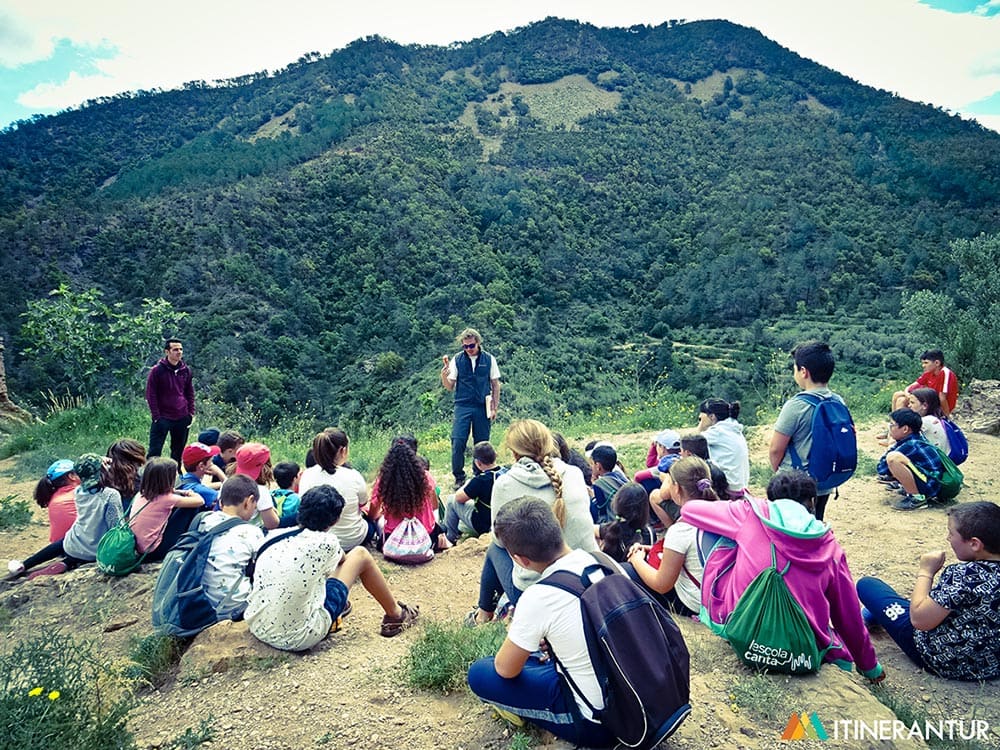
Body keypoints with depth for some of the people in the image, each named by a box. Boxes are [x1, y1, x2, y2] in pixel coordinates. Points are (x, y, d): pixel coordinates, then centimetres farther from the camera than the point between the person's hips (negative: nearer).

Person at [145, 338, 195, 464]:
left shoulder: (186, 370, 7)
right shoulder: (157, 370, -6)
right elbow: (150, 394, -5)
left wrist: (191, 412, 7)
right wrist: (156, 415, -10)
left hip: (182, 418, 4)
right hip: (162, 418, -4)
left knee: (179, 450, 11)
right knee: (155, 450, -3)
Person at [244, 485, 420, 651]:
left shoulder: (272, 538, -1)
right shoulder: (326, 543, -14)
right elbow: (342, 560, 10)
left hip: (257, 630, 6)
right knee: (360, 555, 6)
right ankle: (396, 615, 22)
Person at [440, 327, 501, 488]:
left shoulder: (489, 359, 2)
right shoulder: (457, 359, 2)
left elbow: (495, 385, 7)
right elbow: (449, 387, 5)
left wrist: (494, 408, 3)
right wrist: (444, 376, -16)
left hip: (482, 407, 0)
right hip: (462, 406, 0)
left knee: (482, 444, 7)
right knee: (457, 442, -7)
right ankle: (459, 477, 7)